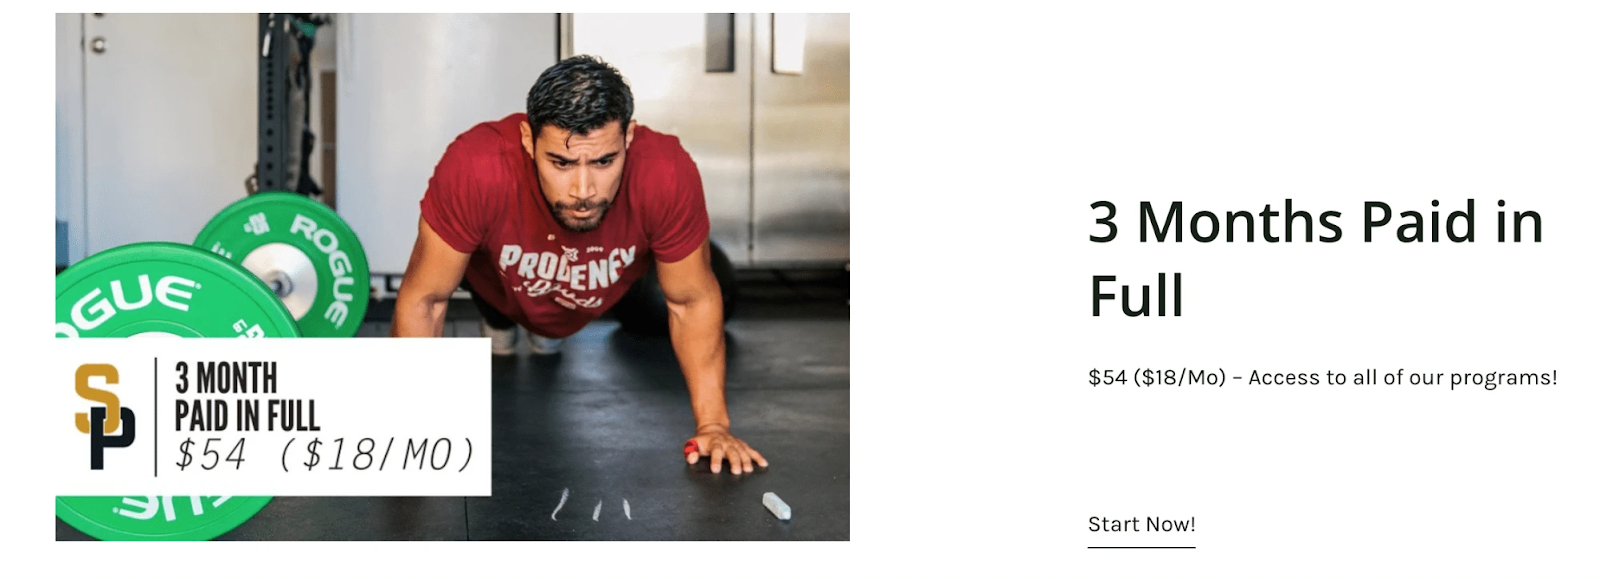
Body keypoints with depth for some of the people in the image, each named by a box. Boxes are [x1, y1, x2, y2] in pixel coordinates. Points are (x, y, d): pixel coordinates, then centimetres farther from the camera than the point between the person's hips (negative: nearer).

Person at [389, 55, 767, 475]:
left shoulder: (668, 175, -43)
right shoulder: (476, 169, -45)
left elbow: (693, 302, -24)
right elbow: (423, 299, -29)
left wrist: (712, 425, -22)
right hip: (500, 283, 0)